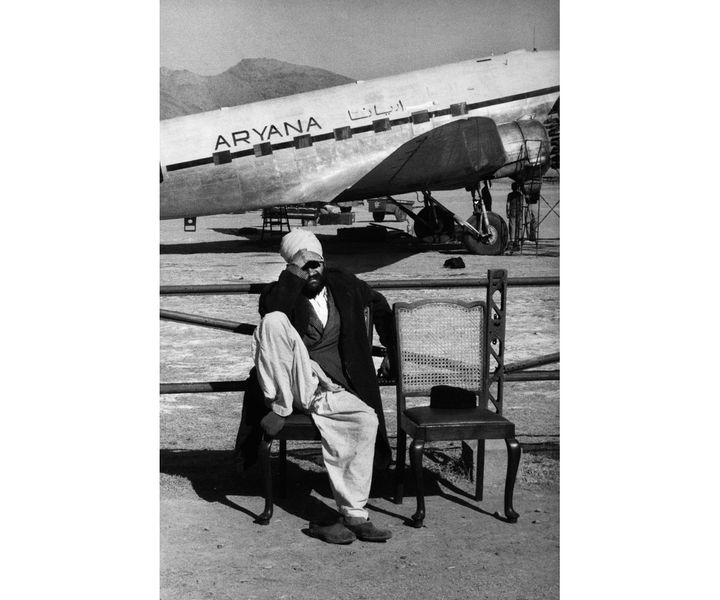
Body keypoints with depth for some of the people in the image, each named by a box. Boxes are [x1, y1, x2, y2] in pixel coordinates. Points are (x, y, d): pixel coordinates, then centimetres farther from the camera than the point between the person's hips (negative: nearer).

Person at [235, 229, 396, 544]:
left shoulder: (342, 284, 16)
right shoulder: (281, 292, 5)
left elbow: (379, 305, 34)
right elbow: (270, 310, -19)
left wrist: (393, 350, 35)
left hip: (333, 390, 3)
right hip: (295, 380, -3)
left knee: (366, 419, -29)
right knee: (274, 322, -29)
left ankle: (354, 515, -22)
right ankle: (279, 408, -29)